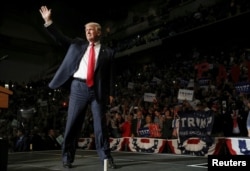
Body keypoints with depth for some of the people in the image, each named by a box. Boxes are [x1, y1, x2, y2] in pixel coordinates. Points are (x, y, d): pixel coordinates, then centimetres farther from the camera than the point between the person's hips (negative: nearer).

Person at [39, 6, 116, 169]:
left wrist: (111, 93, -3)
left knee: (101, 124, 1)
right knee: (72, 123, 3)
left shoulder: (108, 52, 9)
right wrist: (49, 21, 3)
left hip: (98, 90, -1)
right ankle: (67, 158, 14)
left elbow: (111, 75, 5)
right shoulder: (78, 44, 16)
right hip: (79, 87, 2)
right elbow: (61, 38, 11)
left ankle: (106, 158, 10)